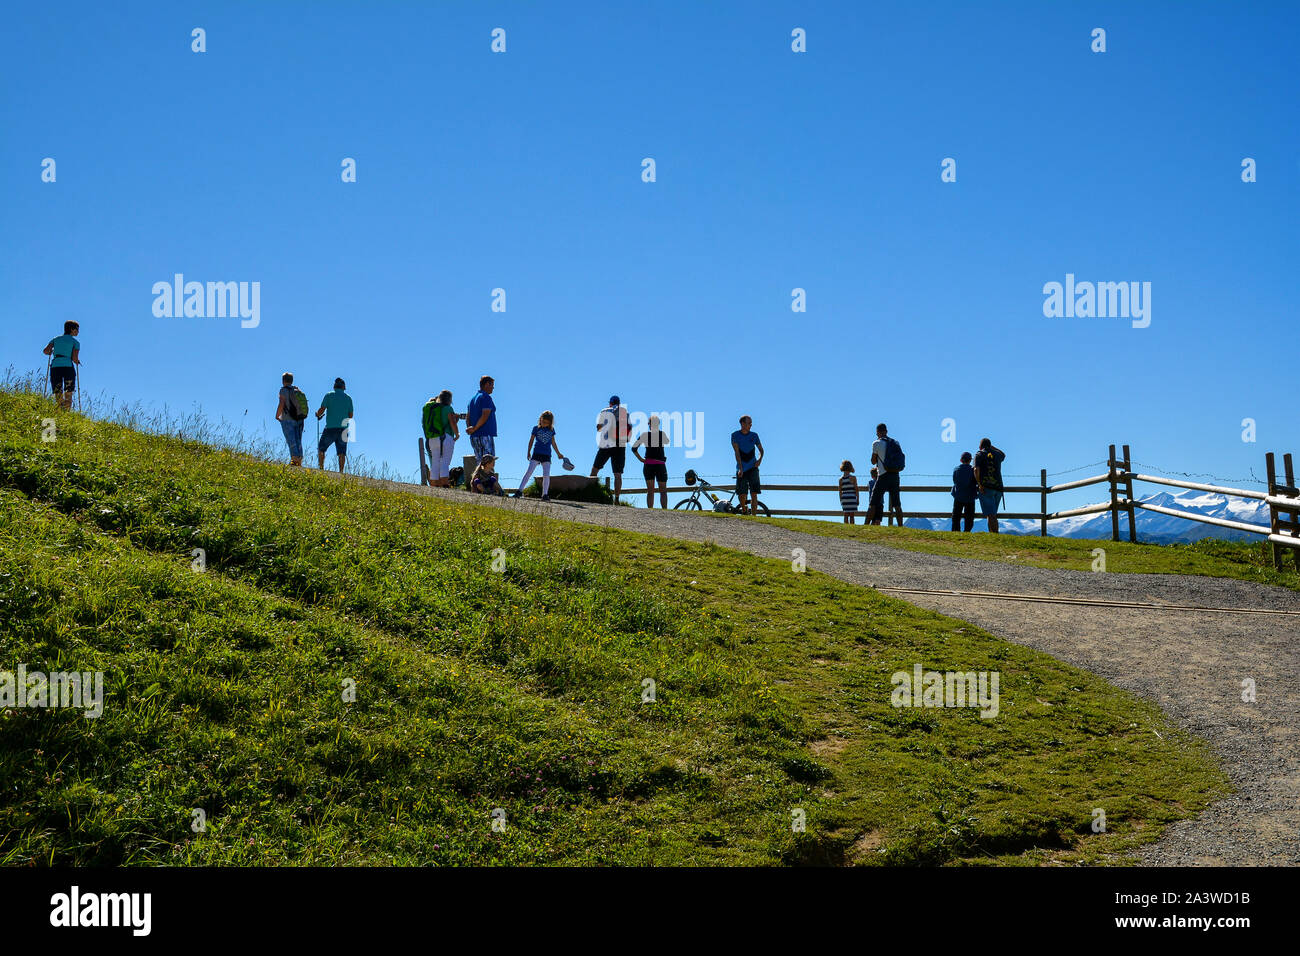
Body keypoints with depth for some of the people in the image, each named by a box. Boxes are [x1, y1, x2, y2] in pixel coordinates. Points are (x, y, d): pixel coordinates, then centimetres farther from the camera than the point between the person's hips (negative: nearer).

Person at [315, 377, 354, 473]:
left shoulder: (329, 395, 0)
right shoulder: (348, 398, 9)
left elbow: (321, 410, -6)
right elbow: (350, 416, 11)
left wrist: (318, 415, 16)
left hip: (331, 427, -2)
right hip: (343, 429, 2)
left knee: (321, 448, 12)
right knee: (342, 452, 2)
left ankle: (321, 468, 3)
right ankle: (341, 471, -6)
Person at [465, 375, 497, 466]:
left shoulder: (472, 399, 20)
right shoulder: (486, 397, -8)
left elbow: (467, 417, 16)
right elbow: (485, 416, -18)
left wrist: (469, 428, 2)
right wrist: (474, 428, -11)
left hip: (474, 436, 8)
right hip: (486, 435, -8)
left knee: (479, 462, 7)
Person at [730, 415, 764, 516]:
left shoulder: (754, 435, 4)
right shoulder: (735, 435, -2)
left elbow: (761, 450, 16)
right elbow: (737, 452, -9)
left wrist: (760, 459, -5)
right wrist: (740, 468, -17)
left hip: (753, 468, 1)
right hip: (741, 469, -1)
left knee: (754, 494, -10)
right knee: (742, 494, -1)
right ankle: (743, 512, 25)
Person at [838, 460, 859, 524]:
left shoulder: (840, 479, 4)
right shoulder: (853, 477, -6)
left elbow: (840, 491, 7)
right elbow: (856, 489, -5)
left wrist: (840, 500, 15)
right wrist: (857, 499, 1)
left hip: (844, 498, 3)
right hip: (852, 498, -3)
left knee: (846, 515, 8)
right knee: (851, 515, 0)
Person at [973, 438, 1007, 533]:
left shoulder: (979, 454, 3)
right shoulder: (997, 454, 16)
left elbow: (976, 470, -14)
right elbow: (1003, 455, 43)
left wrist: (979, 484, -15)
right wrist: (991, 447, 40)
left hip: (985, 488, -5)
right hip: (998, 487, 5)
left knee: (990, 515, -12)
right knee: (993, 515, 15)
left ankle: (993, 535, -22)